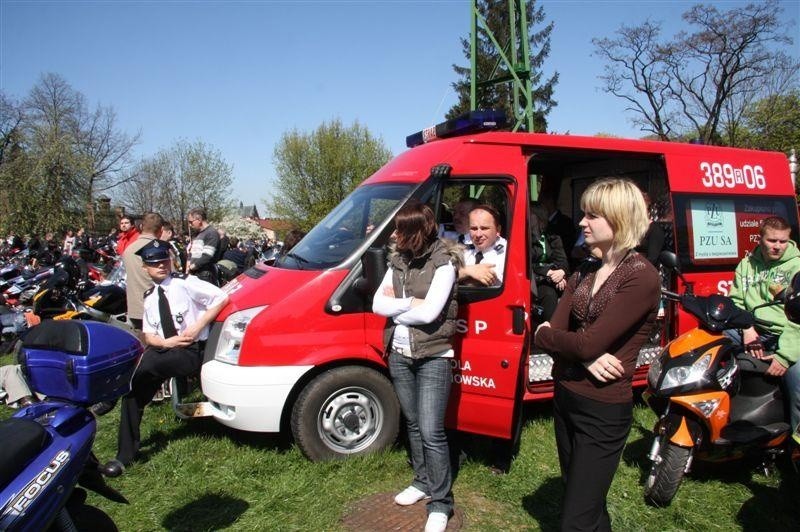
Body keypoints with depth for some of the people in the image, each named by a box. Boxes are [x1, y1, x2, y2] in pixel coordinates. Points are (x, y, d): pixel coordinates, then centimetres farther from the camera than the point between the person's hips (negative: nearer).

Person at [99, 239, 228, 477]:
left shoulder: (185, 283, -3)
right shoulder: (150, 297, 15)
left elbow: (221, 298, -11)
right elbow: (149, 336, 15)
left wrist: (197, 327, -15)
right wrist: (165, 342, -9)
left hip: (192, 351, -6)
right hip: (166, 351, 6)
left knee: (141, 367, -28)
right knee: (134, 386, -12)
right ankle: (125, 455, 0)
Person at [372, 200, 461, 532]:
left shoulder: (444, 262, -13)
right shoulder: (398, 260, 4)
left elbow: (429, 312, -22)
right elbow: (378, 304, -2)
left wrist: (395, 305, -10)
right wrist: (410, 302, -15)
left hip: (433, 357, -6)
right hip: (399, 355, 6)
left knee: (431, 432, -4)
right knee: (413, 424, 18)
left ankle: (441, 503, 11)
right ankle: (423, 481, 37)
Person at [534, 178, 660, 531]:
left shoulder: (641, 277, -17)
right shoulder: (584, 272, 7)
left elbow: (588, 342, -24)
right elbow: (555, 333, -2)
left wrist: (545, 335, -6)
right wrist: (586, 358, -20)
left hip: (603, 410, -7)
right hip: (565, 398, 8)